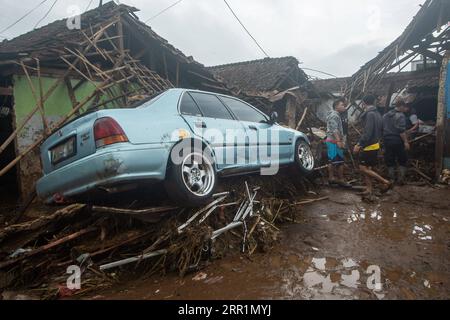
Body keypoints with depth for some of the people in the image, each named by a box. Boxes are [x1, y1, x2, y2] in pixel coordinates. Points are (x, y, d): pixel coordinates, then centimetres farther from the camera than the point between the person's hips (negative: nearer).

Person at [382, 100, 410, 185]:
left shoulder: (385, 116, 13)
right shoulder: (400, 116, -10)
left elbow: (382, 129, 18)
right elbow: (401, 131, -18)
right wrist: (406, 141, -16)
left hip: (387, 141, 6)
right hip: (398, 141, -6)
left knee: (390, 162, 10)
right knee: (402, 161, 9)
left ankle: (391, 179, 13)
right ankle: (401, 178, 9)